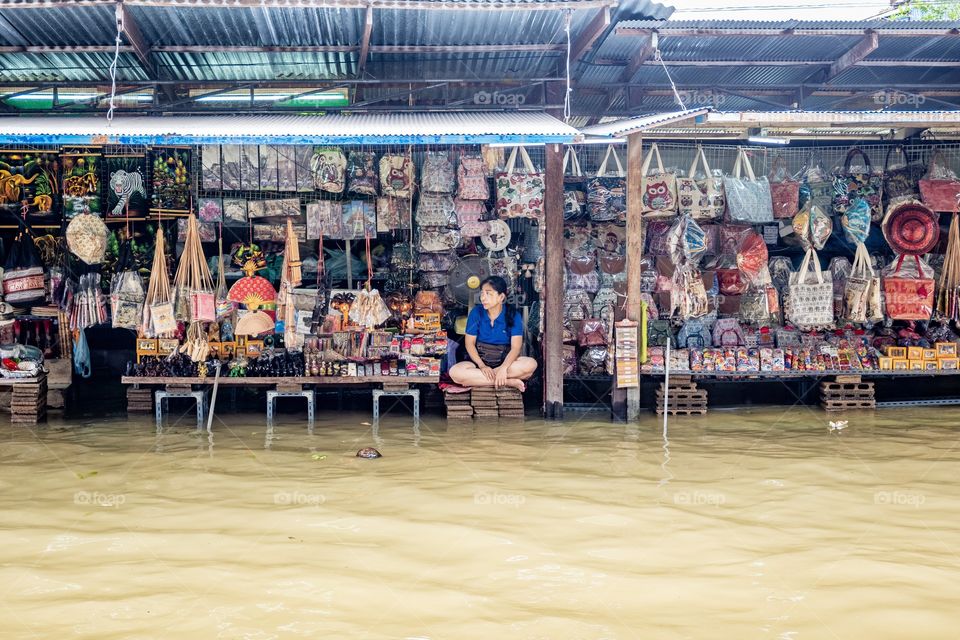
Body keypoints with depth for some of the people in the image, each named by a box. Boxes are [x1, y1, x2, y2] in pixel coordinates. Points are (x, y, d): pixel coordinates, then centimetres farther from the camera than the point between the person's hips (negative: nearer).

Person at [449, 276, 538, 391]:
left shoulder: (513, 315, -7)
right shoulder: (476, 313, -4)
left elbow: (516, 347, -15)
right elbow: (469, 343, -5)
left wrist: (503, 368, -33)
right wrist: (481, 366, -21)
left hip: (505, 360, 0)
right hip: (479, 360, 1)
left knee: (531, 364, -30)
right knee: (455, 372, -31)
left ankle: (478, 378, -27)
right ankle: (509, 382, -29)